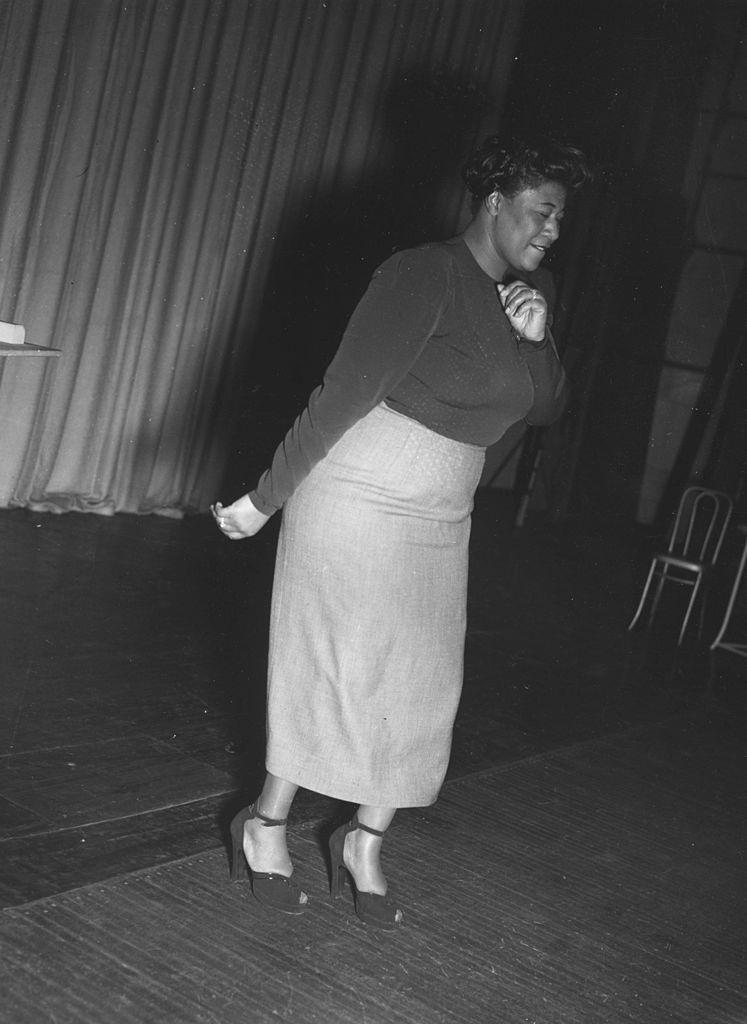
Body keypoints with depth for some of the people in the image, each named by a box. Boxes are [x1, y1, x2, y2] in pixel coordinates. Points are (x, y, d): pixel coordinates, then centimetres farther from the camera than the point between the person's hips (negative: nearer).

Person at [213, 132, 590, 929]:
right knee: (333, 668, 1)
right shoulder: (425, 276, -18)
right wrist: (265, 500, -18)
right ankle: (265, 826, 19)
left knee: (419, 680, 8)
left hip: (439, 520, 8)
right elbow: (343, 395, -20)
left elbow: (546, 409, 12)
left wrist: (538, 338, -8)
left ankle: (365, 842, 23)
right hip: (358, 503, -7)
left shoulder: (520, 292, 7)